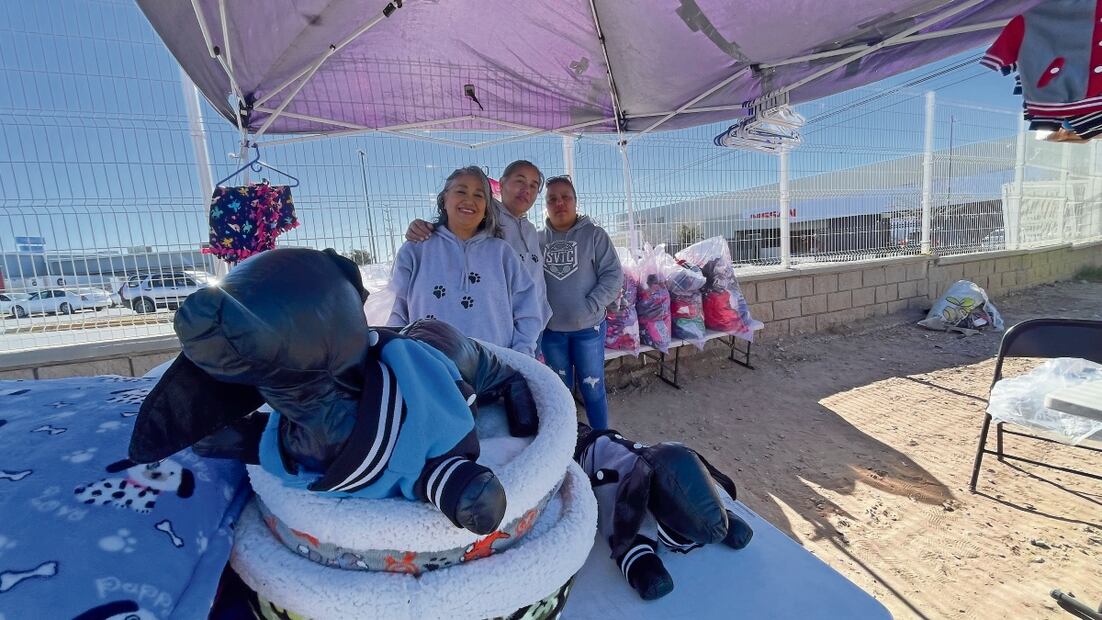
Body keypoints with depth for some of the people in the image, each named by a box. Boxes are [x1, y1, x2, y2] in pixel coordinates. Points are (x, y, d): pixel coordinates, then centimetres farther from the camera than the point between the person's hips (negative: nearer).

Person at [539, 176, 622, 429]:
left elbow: (613, 275, -8)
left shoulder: (594, 234, -4)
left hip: (588, 327, -2)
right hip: (551, 330, 3)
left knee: (592, 388, 7)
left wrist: (590, 308, -17)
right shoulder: (537, 240, 3)